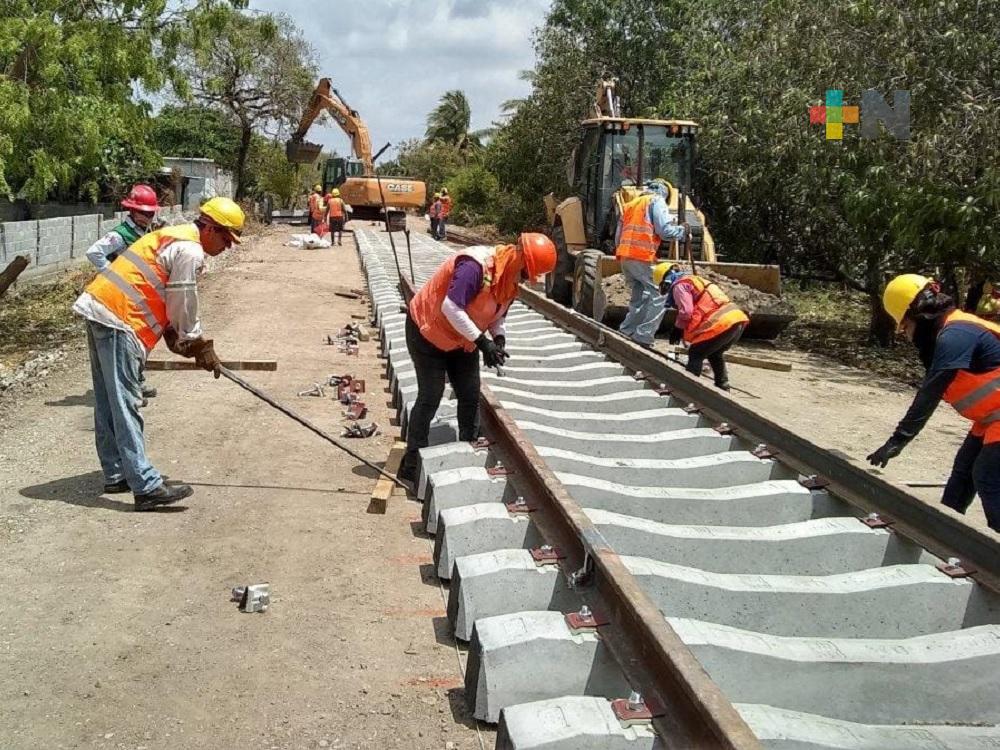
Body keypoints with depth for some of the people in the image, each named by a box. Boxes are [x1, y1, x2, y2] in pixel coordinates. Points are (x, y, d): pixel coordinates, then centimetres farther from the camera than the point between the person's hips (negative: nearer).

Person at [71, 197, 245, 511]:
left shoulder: (175, 237, 20)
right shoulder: (190, 250, -11)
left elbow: (171, 300, 23)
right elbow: (183, 307, -9)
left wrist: (180, 340, 17)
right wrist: (201, 347, 4)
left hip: (100, 309, 11)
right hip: (118, 320, -11)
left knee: (109, 402, 14)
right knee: (125, 405, -11)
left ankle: (116, 474, 22)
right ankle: (146, 487, -10)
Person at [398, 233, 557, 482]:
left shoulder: (512, 279, -3)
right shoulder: (475, 265, -33)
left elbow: (496, 313, 8)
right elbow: (451, 307, -38)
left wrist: (499, 338, -13)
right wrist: (482, 341, -35)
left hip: (462, 340, 8)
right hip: (427, 332, -8)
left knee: (470, 396, 7)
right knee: (430, 397, -7)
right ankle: (411, 465, 1)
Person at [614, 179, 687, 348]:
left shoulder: (630, 204, 27)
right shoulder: (656, 201, 4)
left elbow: (618, 236, 23)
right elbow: (665, 230, -7)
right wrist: (682, 230, 10)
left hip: (624, 257, 8)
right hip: (642, 258, -8)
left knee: (639, 298, 18)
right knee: (658, 299, -5)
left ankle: (625, 333, 15)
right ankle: (643, 339, -12)